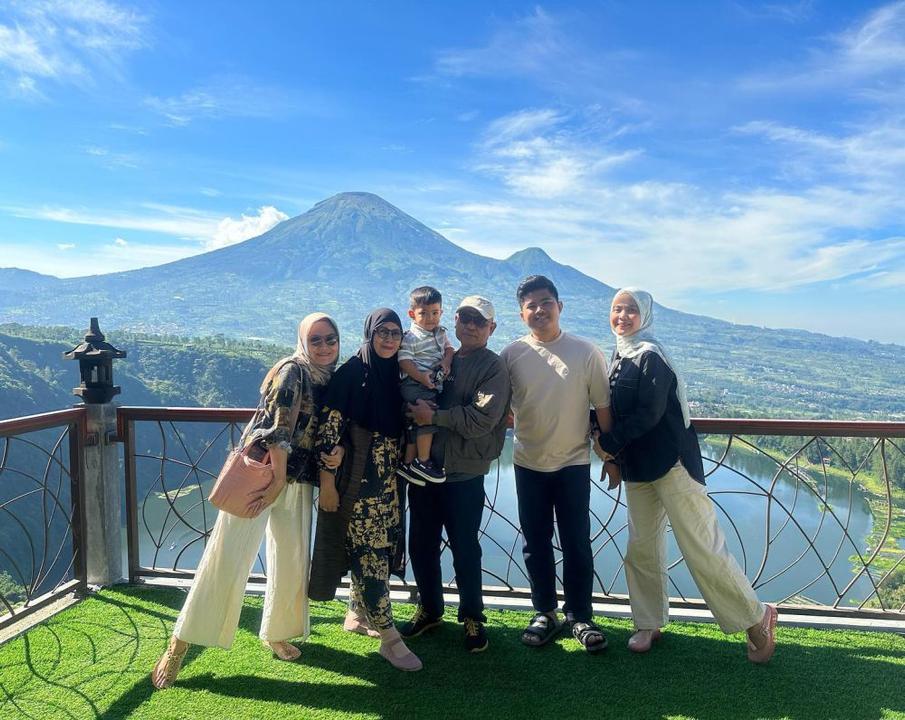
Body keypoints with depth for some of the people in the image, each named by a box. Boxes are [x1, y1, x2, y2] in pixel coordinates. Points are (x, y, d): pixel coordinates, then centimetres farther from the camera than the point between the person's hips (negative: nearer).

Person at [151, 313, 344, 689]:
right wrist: (278, 479, -17)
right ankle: (178, 645, 7)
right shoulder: (292, 371, -12)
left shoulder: (332, 379, 10)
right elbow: (277, 429, -17)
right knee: (226, 559, -6)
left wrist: (338, 450, -4)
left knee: (292, 560, 10)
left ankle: (277, 633, 32)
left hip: (296, 481, 7)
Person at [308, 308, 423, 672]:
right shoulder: (351, 372, -12)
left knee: (382, 548, 15)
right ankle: (389, 638, 5)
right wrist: (327, 481, -15)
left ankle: (357, 613, 34)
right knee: (369, 552, -3)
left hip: (388, 479, 7)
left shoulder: (394, 374, 8)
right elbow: (329, 427, -14)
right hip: (358, 479, -7)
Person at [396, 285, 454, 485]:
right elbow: (404, 360, -16)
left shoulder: (440, 333, 13)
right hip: (415, 386, -8)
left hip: (434, 385, 8)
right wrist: (421, 376, -26)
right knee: (428, 418, -15)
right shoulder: (410, 338, -11)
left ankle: (408, 464, 23)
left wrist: (446, 361, -8)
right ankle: (422, 461, -1)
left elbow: (448, 347, 13)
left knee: (417, 425, 13)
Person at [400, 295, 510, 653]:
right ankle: (429, 609, 34)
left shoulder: (494, 368, -5)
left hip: (464, 474, -5)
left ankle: (472, 617, 26)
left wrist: (434, 416, -19)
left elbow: (483, 419, -18)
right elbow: (415, 396, 19)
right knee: (421, 544, 13)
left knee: (465, 549, 5)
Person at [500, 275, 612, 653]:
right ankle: (545, 613, 28)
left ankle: (580, 617, 23)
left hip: (573, 463, -1)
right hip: (529, 464, 2)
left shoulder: (586, 352, -7)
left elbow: (602, 407, -3)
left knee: (577, 544, 7)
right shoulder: (511, 354, -4)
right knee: (536, 544, 12)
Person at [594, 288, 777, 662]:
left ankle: (756, 617, 15)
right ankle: (648, 624, 27)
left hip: (671, 463, -8)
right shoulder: (620, 356, 10)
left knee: (700, 546, -4)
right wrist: (612, 449, 0)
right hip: (637, 467, 8)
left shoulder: (651, 356, -15)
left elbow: (648, 414, -21)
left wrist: (607, 442, -13)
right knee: (641, 547, 12)